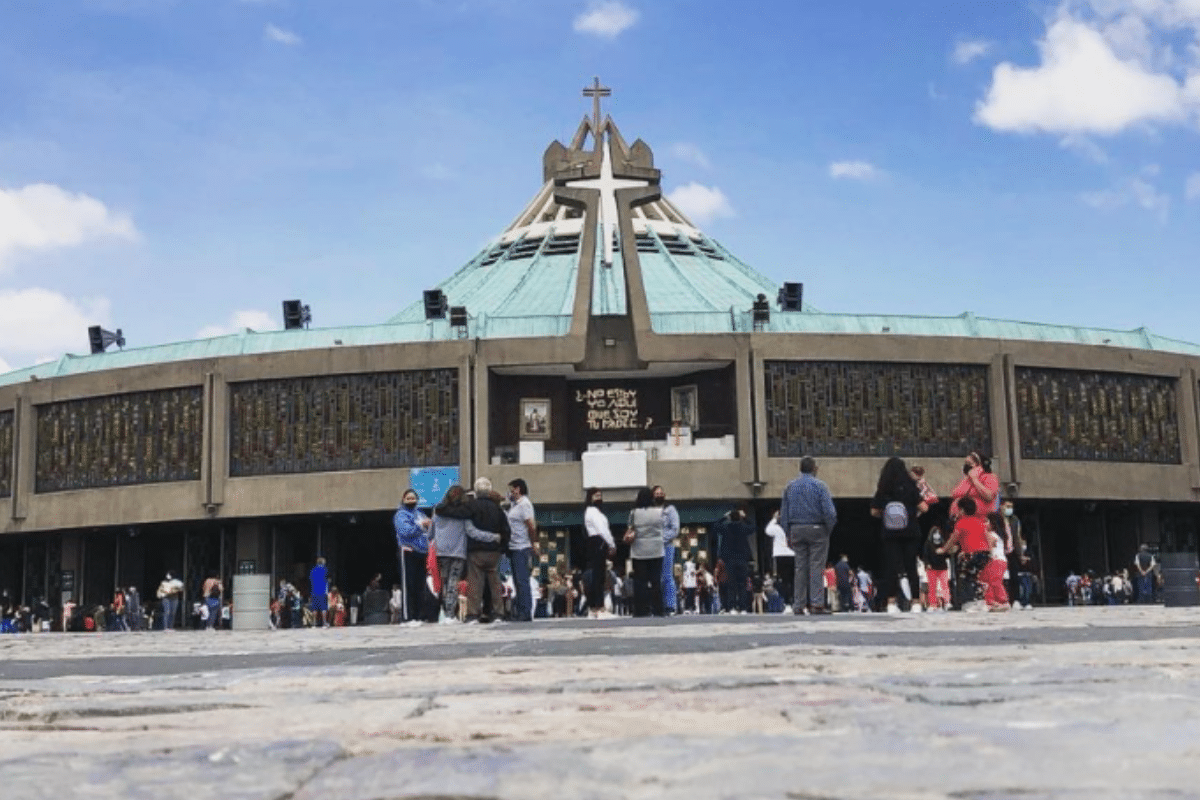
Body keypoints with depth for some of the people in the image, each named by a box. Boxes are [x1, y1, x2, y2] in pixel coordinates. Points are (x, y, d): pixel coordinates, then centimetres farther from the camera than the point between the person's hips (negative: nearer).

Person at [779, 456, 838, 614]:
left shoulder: (790, 487, 8)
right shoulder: (819, 485, -6)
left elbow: (784, 513, 10)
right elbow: (829, 511, -13)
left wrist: (789, 534, 13)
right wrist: (829, 528, 2)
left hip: (796, 530, 4)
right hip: (817, 530, -4)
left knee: (800, 567, 8)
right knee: (817, 566, -3)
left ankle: (798, 605, 7)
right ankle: (816, 604, -8)